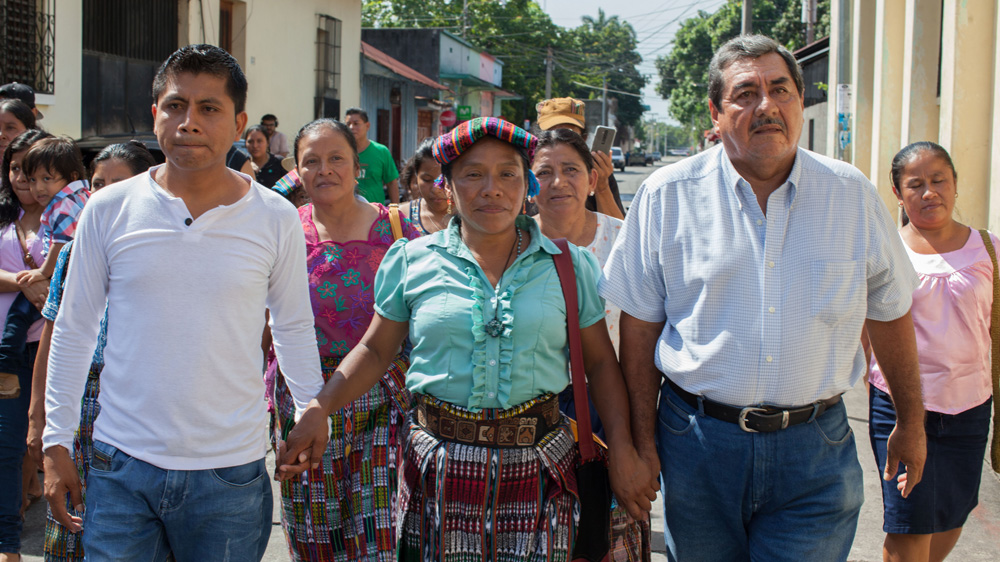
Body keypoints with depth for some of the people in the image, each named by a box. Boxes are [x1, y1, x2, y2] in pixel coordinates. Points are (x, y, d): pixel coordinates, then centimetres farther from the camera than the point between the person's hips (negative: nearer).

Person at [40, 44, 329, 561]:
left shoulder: (275, 219, -3)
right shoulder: (108, 210, -2)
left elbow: (293, 325, 11)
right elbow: (73, 329, 6)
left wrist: (312, 403, 5)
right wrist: (56, 443, 5)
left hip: (230, 473, 0)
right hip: (122, 467, 0)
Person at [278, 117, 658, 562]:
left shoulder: (567, 265, 3)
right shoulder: (412, 262, 3)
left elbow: (600, 363, 5)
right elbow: (375, 351, 9)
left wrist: (622, 453, -3)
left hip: (535, 470, 0)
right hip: (440, 471, 0)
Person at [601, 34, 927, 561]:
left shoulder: (852, 195, 1)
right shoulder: (667, 195, -3)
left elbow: (889, 312, 11)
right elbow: (640, 325, 1)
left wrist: (911, 421, 16)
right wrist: (644, 439, -1)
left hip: (815, 451, 1)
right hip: (698, 443, 0)